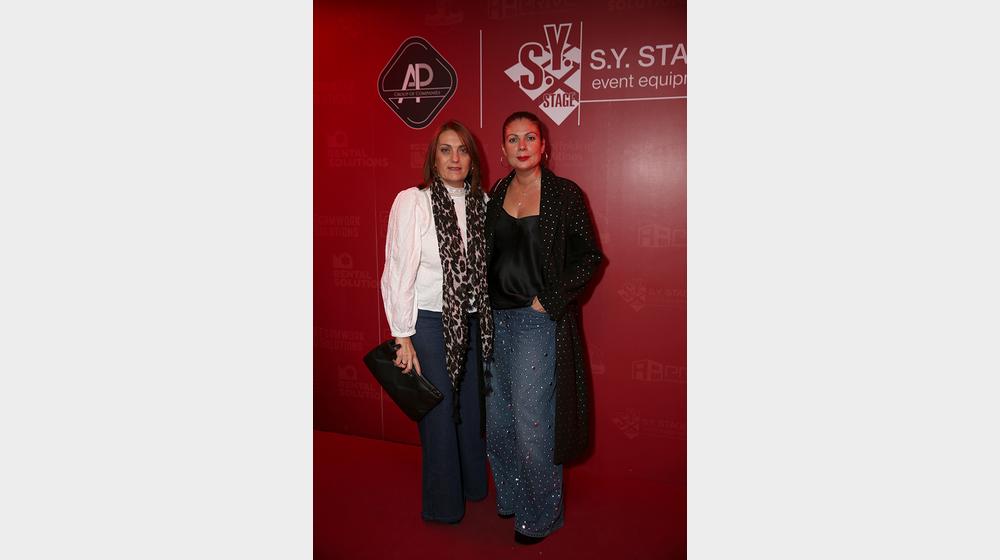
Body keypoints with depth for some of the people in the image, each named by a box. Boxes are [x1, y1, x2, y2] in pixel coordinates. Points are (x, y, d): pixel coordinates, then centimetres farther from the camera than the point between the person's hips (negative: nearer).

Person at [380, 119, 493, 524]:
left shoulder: (481, 203, 3)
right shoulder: (412, 201, -12)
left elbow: (486, 266, 10)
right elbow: (398, 272, -13)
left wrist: (489, 319, 8)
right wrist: (403, 336, -14)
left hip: (472, 322, 5)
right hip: (430, 323, -5)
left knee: (471, 408, 16)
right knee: (439, 412, 5)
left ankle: (472, 484, 39)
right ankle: (442, 504, 25)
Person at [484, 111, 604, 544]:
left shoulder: (565, 194, -7)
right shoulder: (497, 193, 9)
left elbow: (589, 256, -6)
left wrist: (550, 300, -13)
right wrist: (491, 305, 5)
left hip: (541, 320, -6)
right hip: (498, 318, 6)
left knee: (532, 419, -1)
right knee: (498, 416, 14)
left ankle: (541, 515, 20)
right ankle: (511, 498, 36)